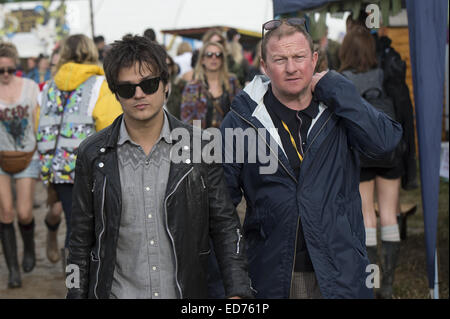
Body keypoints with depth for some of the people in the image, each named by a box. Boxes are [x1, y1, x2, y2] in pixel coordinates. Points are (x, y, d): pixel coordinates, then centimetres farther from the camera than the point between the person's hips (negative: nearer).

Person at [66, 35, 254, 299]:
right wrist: (77, 293, 3)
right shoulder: (92, 154, -2)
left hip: (186, 290, 0)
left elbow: (225, 226, 0)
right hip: (118, 291, 0)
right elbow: (82, 240, 4)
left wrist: (238, 291, -7)